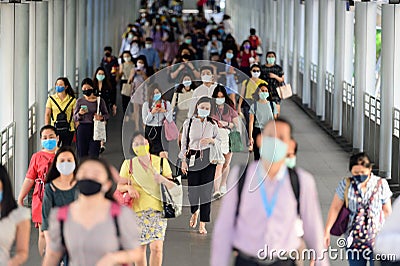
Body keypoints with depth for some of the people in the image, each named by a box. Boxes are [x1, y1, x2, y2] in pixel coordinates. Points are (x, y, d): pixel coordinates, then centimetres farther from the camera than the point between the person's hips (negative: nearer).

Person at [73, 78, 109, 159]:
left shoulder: (99, 101, 2)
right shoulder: (80, 101, 5)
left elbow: (106, 115, 8)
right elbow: (75, 118, 6)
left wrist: (101, 117, -14)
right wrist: (80, 114, -16)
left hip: (95, 129, -1)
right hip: (82, 129, 1)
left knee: (94, 155, -7)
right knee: (82, 154, 3)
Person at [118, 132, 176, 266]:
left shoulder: (161, 162, 5)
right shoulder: (128, 164, 5)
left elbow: (172, 185, 6)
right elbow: (119, 186, 8)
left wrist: (163, 180, -15)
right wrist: (128, 187, -13)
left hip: (157, 209, 0)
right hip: (137, 210, 1)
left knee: (156, 246, -12)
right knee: (139, 249, 2)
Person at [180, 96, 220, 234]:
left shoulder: (212, 124, 5)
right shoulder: (188, 123, 2)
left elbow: (219, 140, 12)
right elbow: (184, 142, 4)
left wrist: (211, 140, -10)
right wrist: (183, 160, -1)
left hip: (208, 159, 0)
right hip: (192, 158, 0)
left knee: (206, 189, -4)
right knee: (193, 187, 0)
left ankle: (203, 224, 0)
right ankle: (194, 212, 33)